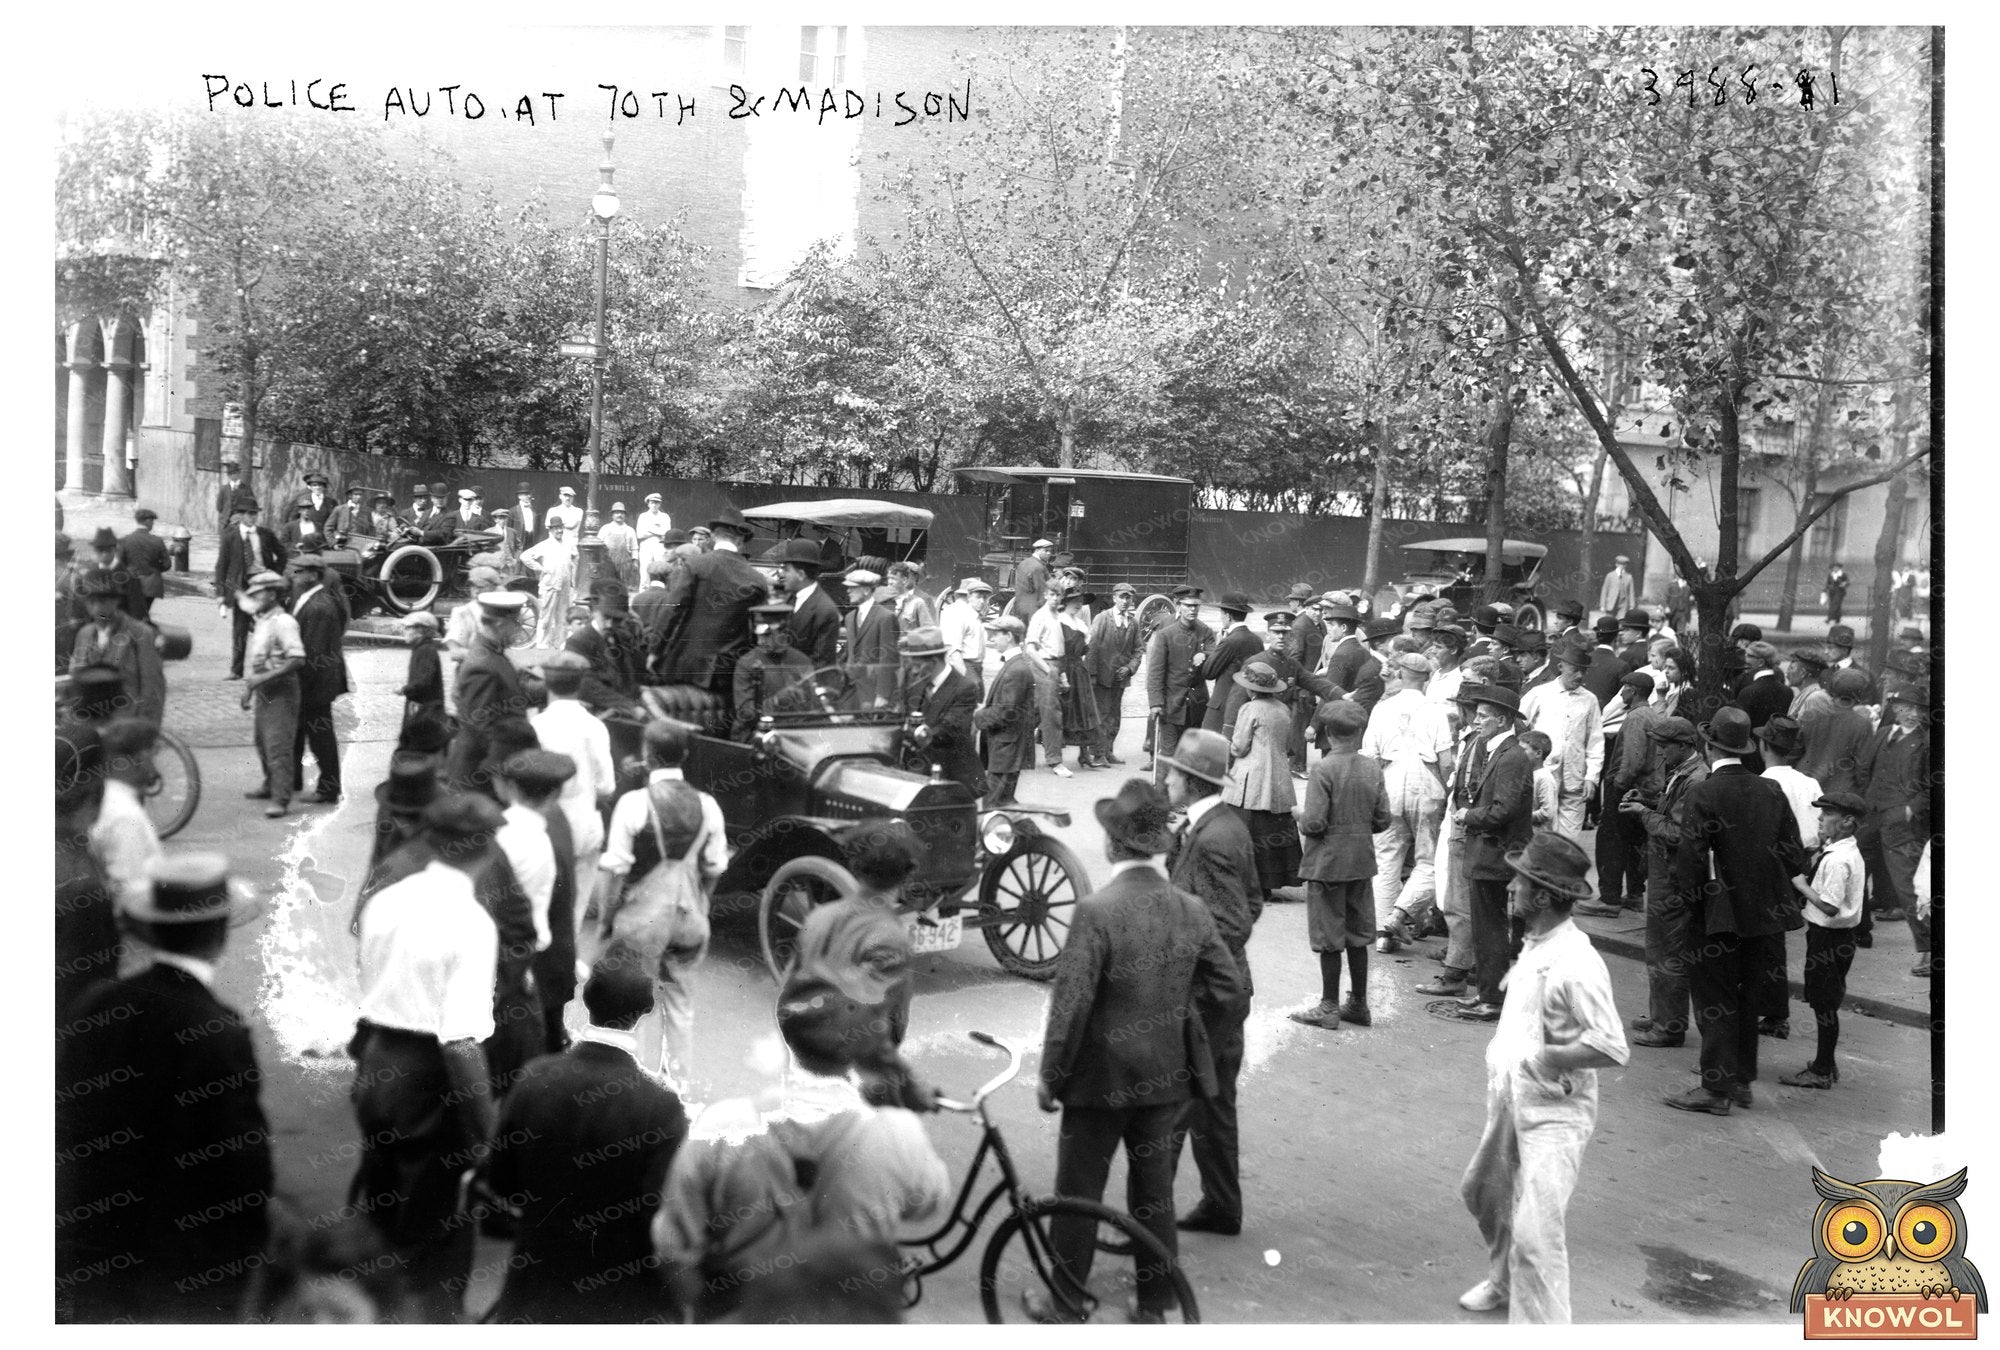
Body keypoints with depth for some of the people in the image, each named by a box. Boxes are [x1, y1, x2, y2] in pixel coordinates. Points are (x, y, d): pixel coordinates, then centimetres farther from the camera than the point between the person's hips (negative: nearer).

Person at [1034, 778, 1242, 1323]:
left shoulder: (1097, 911, -21)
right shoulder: (1192, 910, -5)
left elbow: (1070, 1002, -20)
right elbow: (1228, 986, 2)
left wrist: (1050, 1076, -9)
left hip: (1102, 1077, -5)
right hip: (1167, 1074, 5)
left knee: (1079, 1191, 11)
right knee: (1154, 1190, 17)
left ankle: (1064, 1304, 24)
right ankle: (1153, 1306, 27)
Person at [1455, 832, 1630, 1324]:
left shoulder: (1576, 963, -24)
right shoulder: (1534, 946, 2)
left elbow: (1613, 1049, -27)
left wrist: (1540, 1057, -22)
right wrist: (1501, 1054, 4)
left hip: (1555, 1113, -10)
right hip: (1510, 1101, 10)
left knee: (1535, 1232, -13)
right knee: (1484, 1193, 26)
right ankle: (1504, 1281, 50)